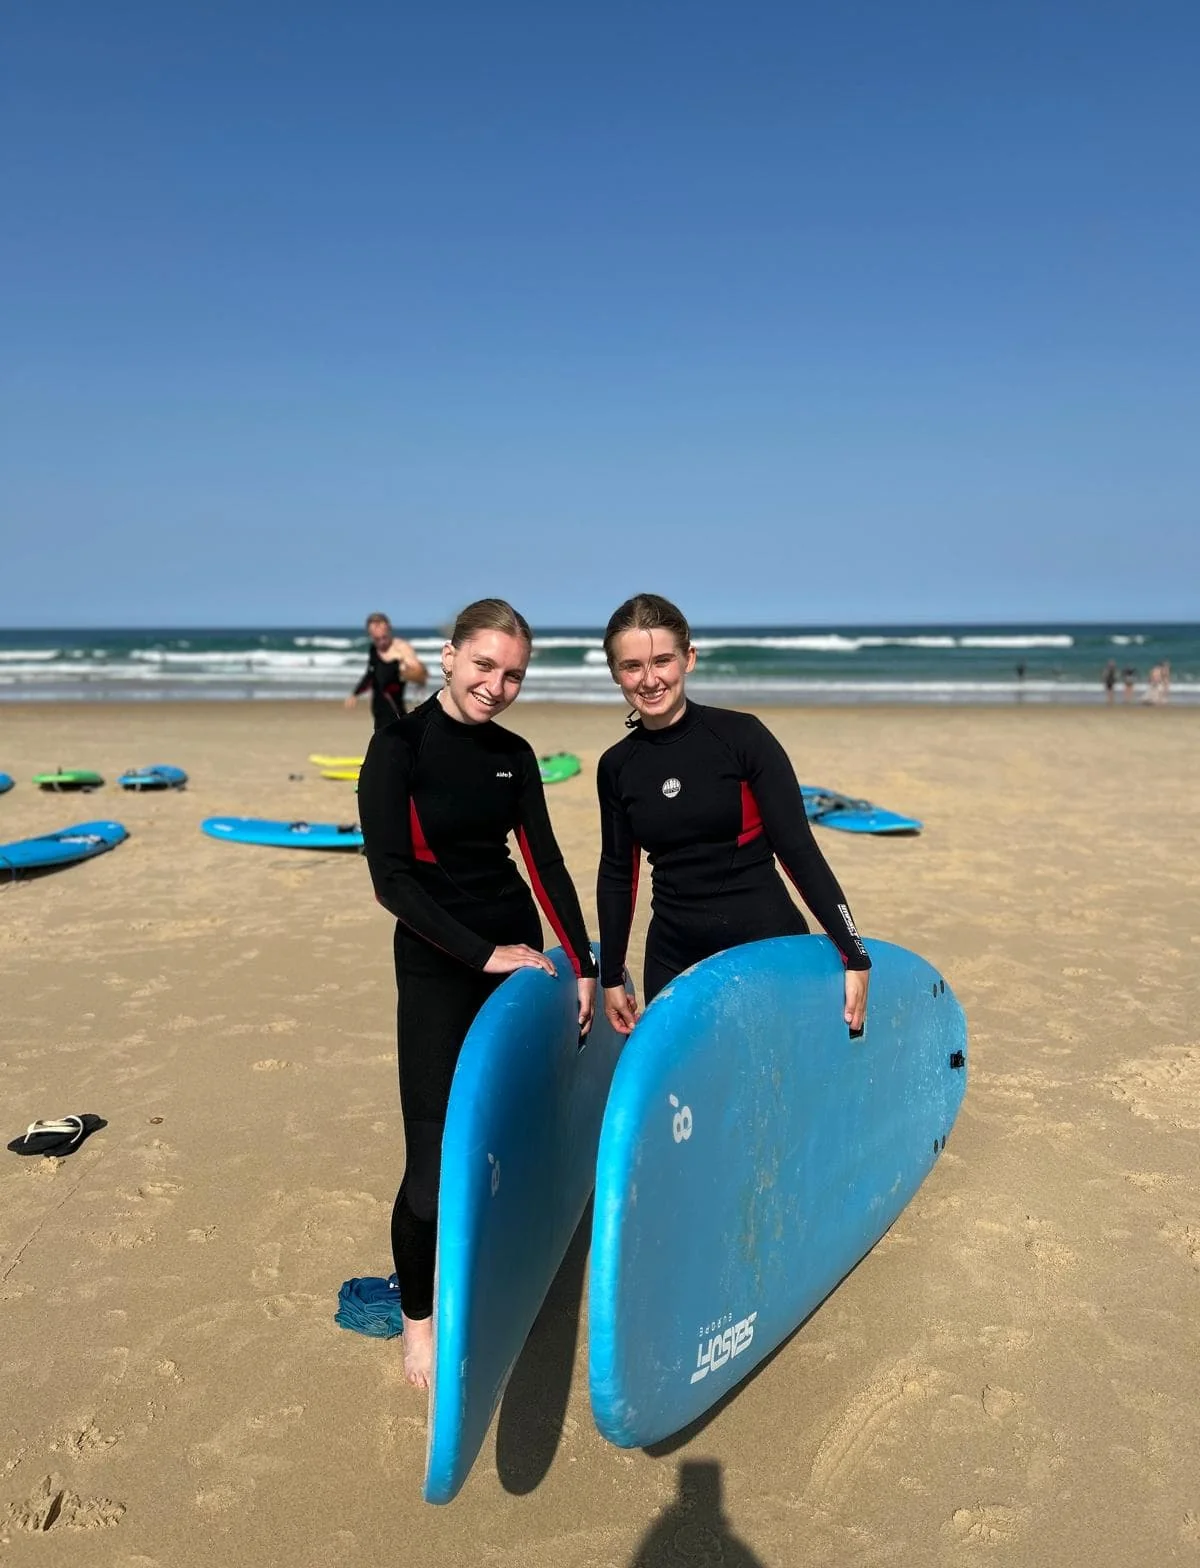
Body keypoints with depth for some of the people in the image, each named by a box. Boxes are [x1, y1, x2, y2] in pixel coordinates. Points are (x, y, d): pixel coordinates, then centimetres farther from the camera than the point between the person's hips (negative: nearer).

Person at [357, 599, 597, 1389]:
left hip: (517, 951, 5)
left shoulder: (514, 755, 4)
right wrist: (482, 953, -17)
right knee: (437, 1158, -4)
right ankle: (417, 1315, 20)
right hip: (437, 966, -5)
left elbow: (546, 863, 7)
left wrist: (585, 965, 3)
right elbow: (391, 878, -15)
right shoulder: (400, 747, -12)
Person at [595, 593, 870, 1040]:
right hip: (673, 961, 4)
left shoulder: (743, 737, -9)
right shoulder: (617, 766, 2)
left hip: (767, 947, -3)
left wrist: (854, 955, -12)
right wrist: (610, 976, 15)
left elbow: (798, 850, -9)